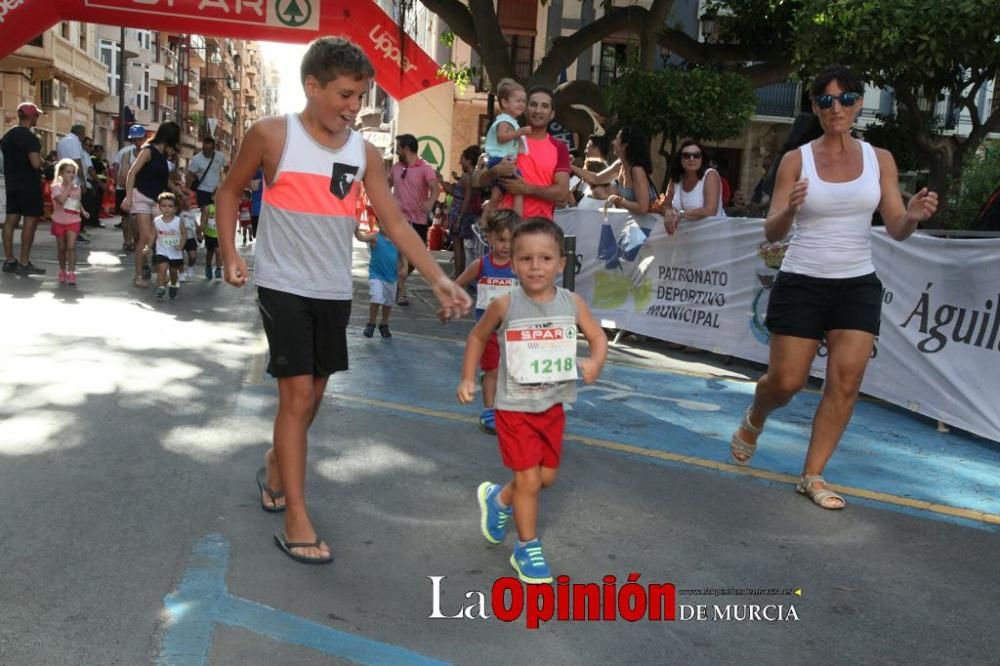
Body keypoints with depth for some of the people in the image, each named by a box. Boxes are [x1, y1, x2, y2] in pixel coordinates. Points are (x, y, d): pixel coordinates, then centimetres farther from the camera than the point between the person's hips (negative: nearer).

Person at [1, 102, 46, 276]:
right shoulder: (30, 137, -15)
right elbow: (36, 163, -24)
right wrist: (40, 158, -4)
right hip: (29, 185, -8)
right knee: (30, 221, -4)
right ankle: (24, 263, -5)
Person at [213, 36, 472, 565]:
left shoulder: (365, 153, 1)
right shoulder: (272, 135, -8)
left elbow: (395, 224, -1)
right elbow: (229, 191, 4)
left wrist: (438, 279, -12)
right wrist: (230, 254, -7)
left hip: (335, 292, 5)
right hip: (284, 286, -4)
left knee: (314, 393, 15)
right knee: (297, 393, -9)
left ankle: (275, 469, 41)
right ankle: (296, 520, -1)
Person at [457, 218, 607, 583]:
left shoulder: (572, 303, -7)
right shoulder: (505, 305, -13)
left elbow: (598, 336, 2)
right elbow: (478, 337, 3)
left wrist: (595, 362, -18)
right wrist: (468, 378, -2)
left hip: (553, 406, 4)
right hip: (515, 407, -4)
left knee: (547, 476, 16)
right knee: (529, 480, 0)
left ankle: (499, 499, 44)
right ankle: (527, 549, 19)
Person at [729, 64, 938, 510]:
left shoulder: (879, 160, 4)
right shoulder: (796, 161, -3)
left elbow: (896, 229, 2)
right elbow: (772, 232, -6)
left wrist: (914, 217, -21)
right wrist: (789, 210, -28)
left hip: (858, 285, 3)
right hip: (801, 283, -2)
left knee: (845, 382, -5)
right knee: (786, 382, 0)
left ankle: (812, 476, 8)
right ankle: (753, 422, 34)